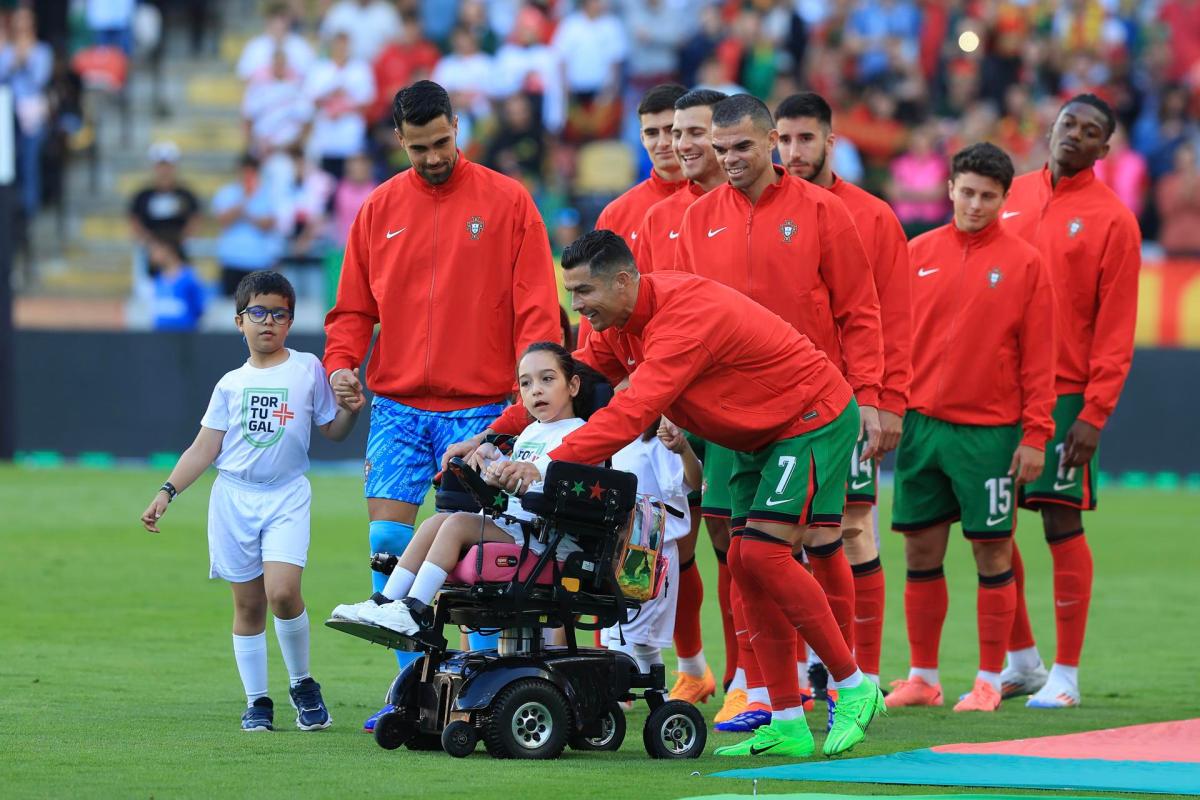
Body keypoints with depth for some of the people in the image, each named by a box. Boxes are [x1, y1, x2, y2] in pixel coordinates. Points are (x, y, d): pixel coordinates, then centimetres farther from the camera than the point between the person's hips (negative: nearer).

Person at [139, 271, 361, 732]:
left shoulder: (307, 369, 5)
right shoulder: (231, 384, 9)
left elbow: (332, 431, 10)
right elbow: (204, 448, 9)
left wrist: (351, 410, -11)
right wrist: (167, 492, 0)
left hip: (287, 495, -2)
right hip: (234, 495, 2)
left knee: (282, 591, -19)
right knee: (248, 604, 2)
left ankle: (303, 684, 1)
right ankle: (257, 701, 10)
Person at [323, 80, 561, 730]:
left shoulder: (507, 202, 2)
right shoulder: (380, 208, 11)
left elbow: (536, 308, -1)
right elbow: (354, 306, 14)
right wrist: (342, 360, -5)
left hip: (479, 406, -3)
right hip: (397, 406, 3)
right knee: (388, 539, -6)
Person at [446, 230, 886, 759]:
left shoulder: (687, 317, -31)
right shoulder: (618, 325, -1)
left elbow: (633, 412, -39)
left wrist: (549, 464, -44)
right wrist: (490, 437, -8)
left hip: (814, 419, -10)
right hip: (759, 437, 10)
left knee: (763, 553, -19)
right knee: (745, 563, 2)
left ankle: (855, 688, -6)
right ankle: (787, 725, 3)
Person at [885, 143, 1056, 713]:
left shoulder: (1023, 264, -1)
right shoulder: (917, 254, 8)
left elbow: (1038, 358, -2)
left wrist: (1035, 435, -7)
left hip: (990, 431, -3)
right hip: (922, 425, 3)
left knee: (992, 552, 1)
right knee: (921, 552, 6)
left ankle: (989, 681, 9)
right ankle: (923, 678, 16)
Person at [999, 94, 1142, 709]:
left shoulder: (1112, 219, -3)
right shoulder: (1015, 197, 12)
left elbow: (1116, 328, -6)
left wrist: (1094, 413, -13)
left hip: (1065, 396, -5)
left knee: (1062, 524, -6)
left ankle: (1066, 673, 0)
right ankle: (1021, 660, 19)